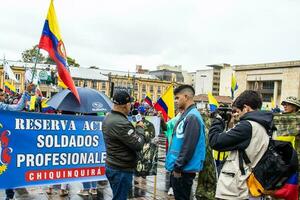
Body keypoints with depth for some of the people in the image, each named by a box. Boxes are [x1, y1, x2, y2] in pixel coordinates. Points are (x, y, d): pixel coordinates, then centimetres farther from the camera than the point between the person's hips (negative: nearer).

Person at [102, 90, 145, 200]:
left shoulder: (108, 118, 6)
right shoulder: (121, 123, -26)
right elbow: (138, 145, -22)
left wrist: (134, 128, 3)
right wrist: (140, 128, -7)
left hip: (112, 166, 10)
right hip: (122, 170, -10)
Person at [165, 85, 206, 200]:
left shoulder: (192, 117, -19)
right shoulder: (185, 115, 12)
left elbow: (188, 147, -23)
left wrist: (178, 167, -18)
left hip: (183, 170, -9)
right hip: (179, 168, 9)